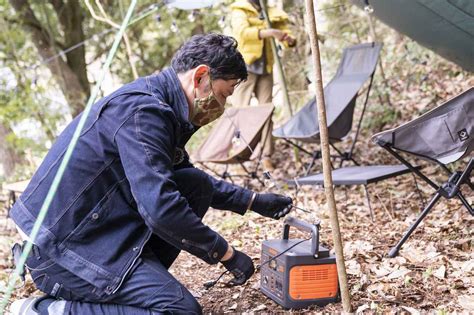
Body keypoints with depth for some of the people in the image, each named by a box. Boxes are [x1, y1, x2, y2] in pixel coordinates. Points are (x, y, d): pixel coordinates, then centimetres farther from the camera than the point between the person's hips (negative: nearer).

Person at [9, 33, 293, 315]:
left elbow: (185, 176, 24)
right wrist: (226, 253, -15)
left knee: (196, 184, 6)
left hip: (94, 230, 10)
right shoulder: (143, 111, -21)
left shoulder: (160, 105, 10)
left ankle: (138, 283, 9)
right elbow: (160, 208, -28)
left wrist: (252, 200, 19)